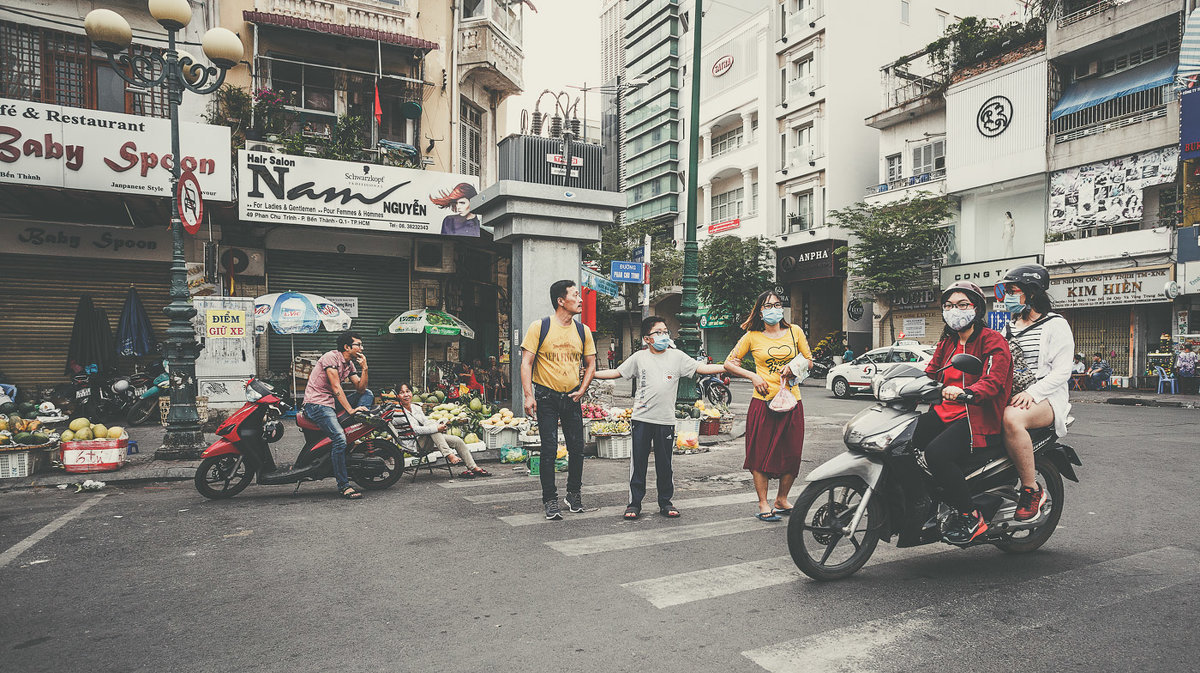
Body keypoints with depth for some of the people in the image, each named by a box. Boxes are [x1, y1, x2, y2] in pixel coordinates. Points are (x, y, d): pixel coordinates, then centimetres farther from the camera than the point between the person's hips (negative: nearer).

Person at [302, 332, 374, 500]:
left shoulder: (350, 364, 13)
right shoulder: (331, 357, -12)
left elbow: (360, 389, 4)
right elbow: (336, 387, -19)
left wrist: (364, 368, -8)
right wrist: (350, 409, -22)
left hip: (334, 401, 9)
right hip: (317, 403, -9)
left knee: (368, 393, 0)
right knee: (340, 438, -25)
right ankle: (343, 485, -18)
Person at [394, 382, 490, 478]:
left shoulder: (417, 408, 12)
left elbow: (426, 422, 13)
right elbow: (414, 430, -22)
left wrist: (440, 426, -9)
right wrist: (436, 428, -25)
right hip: (413, 445, -8)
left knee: (458, 440, -5)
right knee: (432, 425, -32)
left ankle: (473, 468, 2)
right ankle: (449, 456, -32)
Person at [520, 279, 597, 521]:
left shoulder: (583, 330, 5)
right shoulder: (540, 327, -6)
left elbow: (591, 364, 13)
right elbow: (526, 362, -8)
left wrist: (582, 390, -1)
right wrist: (529, 396, -15)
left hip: (572, 398, 4)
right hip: (546, 397, -3)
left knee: (577, 448, 7)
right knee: (549, 450, -3)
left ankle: (574, 493, 27)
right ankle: (550, 500, 10)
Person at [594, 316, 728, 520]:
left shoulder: (677, 356, 6)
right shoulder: (639, 357, 6)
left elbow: (701, 368, 2)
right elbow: (617, 372, 12)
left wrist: (729, 367, -8)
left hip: (666, 419, 0)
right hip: (642, 418, 0)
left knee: (664, 463, 7)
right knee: (638, 461, 3)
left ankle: (665, 502, 21)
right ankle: (634, 503, 13)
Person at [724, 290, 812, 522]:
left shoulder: (795, 331, 8)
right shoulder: (752, 336, 2)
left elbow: (809, 361, 16)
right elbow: (729, 363, 6)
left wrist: (793, 366, -5)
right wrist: (753, 376, -6)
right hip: (763, 402, -2)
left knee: (792, 454, 5)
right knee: (761, 453, -1)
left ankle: (781, 499, 24)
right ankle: (763, 504, 12)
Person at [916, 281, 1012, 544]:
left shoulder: (993, 340, -4)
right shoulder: (947, 342, 19)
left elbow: (993, 381, -18)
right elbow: (929, 374, 14)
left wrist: (965, 392, -38)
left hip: (980, 416, -7)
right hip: (946, 411, 7)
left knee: (936, 452, -31)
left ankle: (971, 518, -14)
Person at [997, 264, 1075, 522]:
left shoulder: (1055, 324, 1)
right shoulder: (1009, 328, 22)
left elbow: (1062, 371, -9)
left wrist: (1032, 393, -24)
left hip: (1046, 398, -7)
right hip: (1008, 396, 7)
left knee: (1012, 418, -39)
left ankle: (1032, 490, -23)